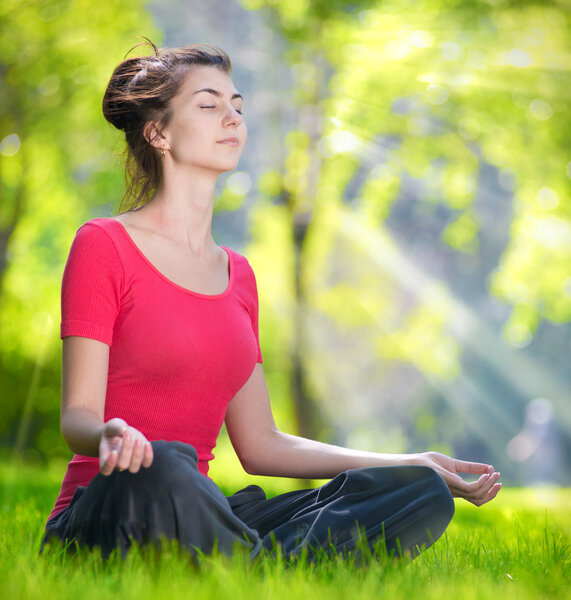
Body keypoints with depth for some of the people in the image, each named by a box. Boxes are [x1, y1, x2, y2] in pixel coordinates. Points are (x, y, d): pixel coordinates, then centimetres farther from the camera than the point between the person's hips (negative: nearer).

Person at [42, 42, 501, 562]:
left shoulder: (236, 274, 17)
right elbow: (76, 415, -8)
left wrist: (417, 467, 12)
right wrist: (110, 435, -34)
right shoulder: (103, 246, -2)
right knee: (165, 464, -42)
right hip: (103, 518, -6)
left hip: (197, 523, 6)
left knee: (423, 494, -13)